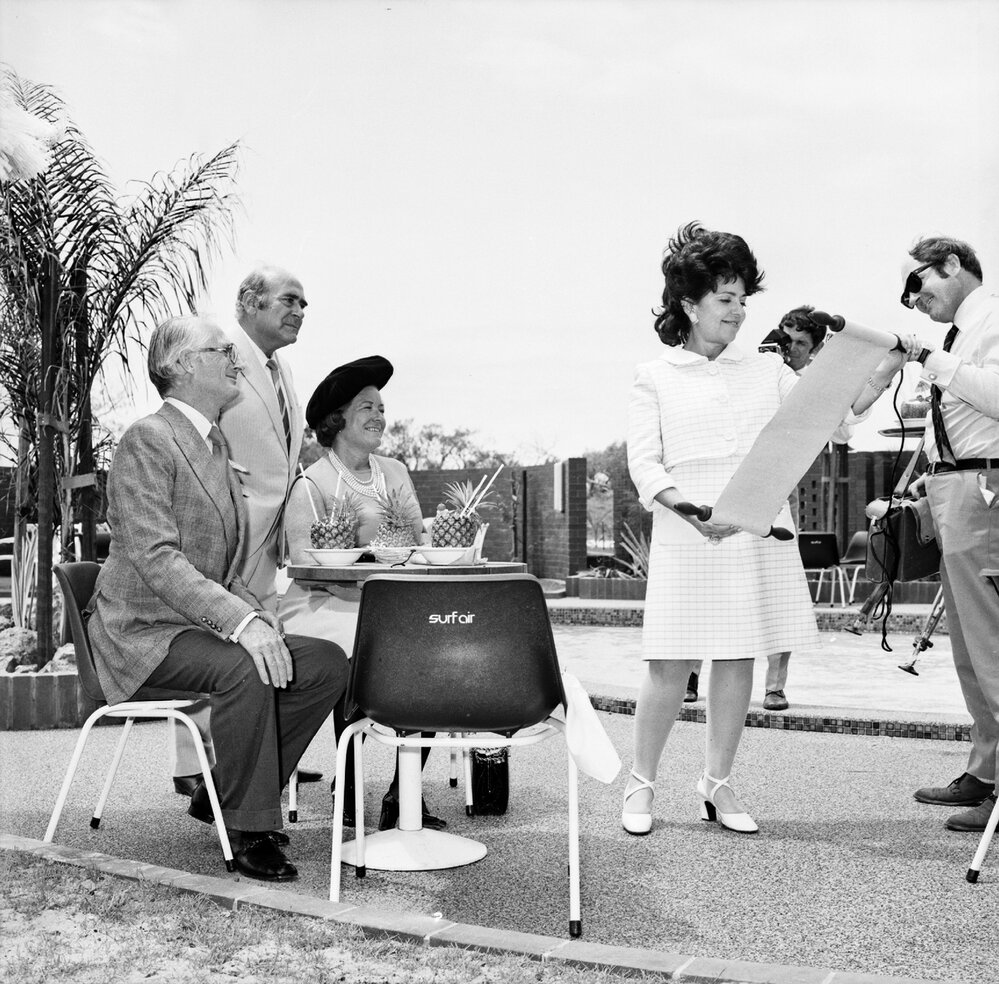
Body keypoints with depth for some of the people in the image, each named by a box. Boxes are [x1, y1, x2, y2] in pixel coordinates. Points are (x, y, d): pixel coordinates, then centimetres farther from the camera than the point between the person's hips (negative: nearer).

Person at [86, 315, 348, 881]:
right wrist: (240, 621, -33)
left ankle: (221, 794, 4)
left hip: (203, 624, 9)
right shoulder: (148, 440, -13)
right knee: (245, 668, -35)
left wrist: (255, 611, 2)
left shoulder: (216, 443, 16)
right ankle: (249, 829, -17)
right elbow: (156, 559, -24)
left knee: (329, 663, -7)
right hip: (143, 633, -9)